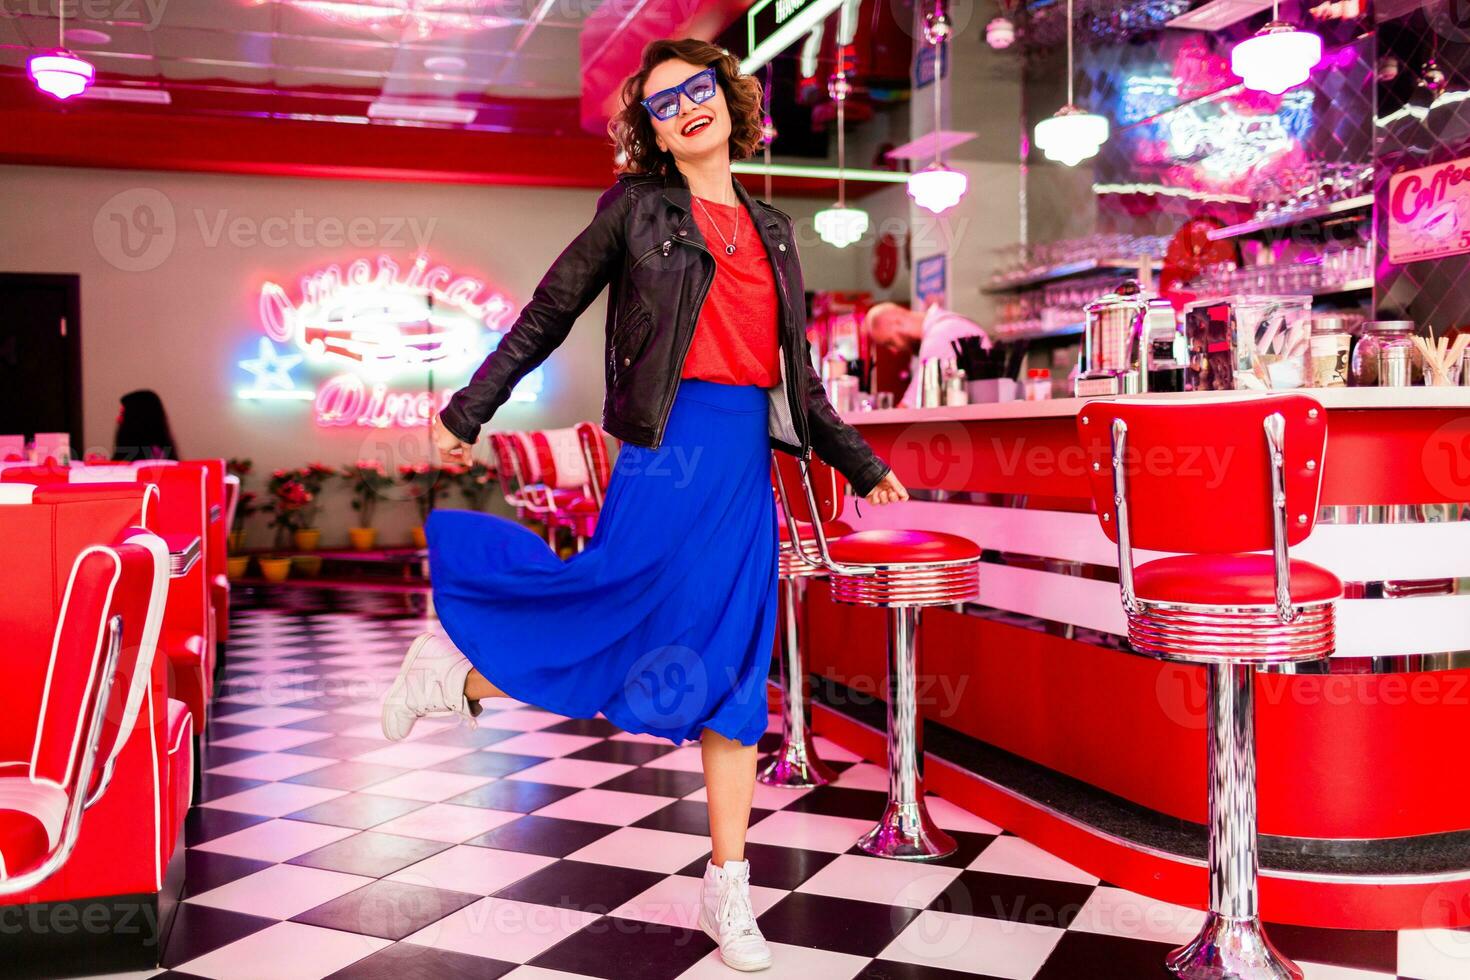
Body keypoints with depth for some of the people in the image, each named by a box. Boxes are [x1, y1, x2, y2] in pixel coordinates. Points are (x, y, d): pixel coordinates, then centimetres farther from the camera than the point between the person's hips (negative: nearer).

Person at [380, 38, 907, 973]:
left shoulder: (773, 230, 18)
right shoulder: (638, 207, 4)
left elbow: (799, 377, 22)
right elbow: (547, 316, 6)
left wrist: (861, 465, 21)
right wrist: (468, 411, 6)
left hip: (749, 461, 5)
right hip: (674, 445, -5)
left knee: (735, 672, 5)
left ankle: (729, 885, 11)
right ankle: (461, 663, 13)